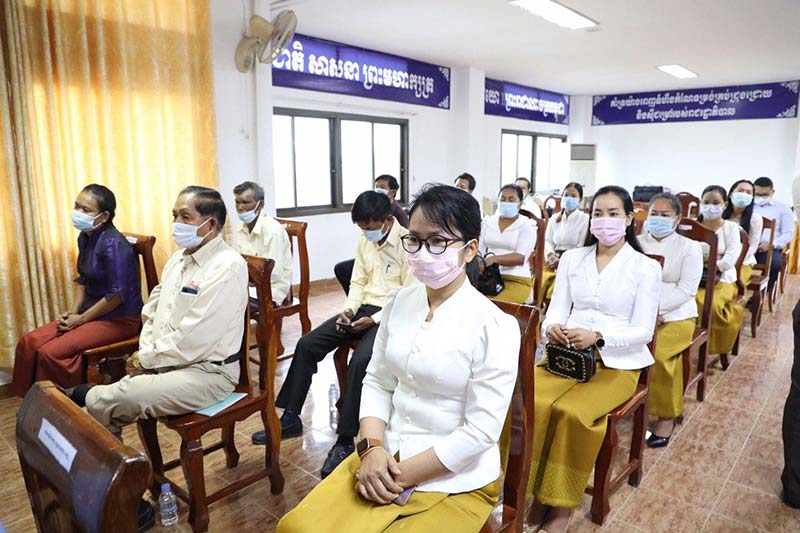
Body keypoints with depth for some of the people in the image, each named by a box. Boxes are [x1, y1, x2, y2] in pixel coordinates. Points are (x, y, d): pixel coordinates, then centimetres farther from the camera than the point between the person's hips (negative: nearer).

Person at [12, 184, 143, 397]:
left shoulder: (113, 244, -21)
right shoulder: (85, 237, 7)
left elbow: (117, 294, -22)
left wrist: (81, 318, -13)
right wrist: (72, 311, 5)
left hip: (119, 319, -9)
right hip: (90, 314, 9)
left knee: (51, 353, -21)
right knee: (28, 343, -1)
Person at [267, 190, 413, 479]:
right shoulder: (364, 241, 10)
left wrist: (374, 320, -21)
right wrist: (349, 309, -4)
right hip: (364, 309, 7)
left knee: (360, 360, -32)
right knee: (307, 344, -7)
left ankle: (345, 440, -20)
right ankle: (290, 418, 3)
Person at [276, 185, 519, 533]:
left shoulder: (494, 326, -17)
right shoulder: (400, 302, 1)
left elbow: (480, 430, -17)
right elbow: (377, 383, 6)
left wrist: (401, 475, -14)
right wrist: (372, 448, -10)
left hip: (456, 482, -5)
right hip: (384, 458, 5)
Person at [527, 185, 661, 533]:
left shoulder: (646, 268, 1)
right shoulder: (571, 259, 12)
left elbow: (643, 331, -5)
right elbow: (557, 309, 7)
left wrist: (598, 336, -22)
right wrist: (552, 327, -18)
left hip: (617, 362, -3)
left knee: (571, 412, -30)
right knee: (532, 402, -26)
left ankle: (563, 503, -8)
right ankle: (538, 491, -7)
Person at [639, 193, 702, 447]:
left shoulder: (690, 248, 1)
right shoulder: (636, 243, 9)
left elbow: (687, 290, -8)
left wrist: (655, 308, -20)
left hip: (676, 316, -2)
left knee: (654, 352, -28)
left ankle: (666, 414, -8)